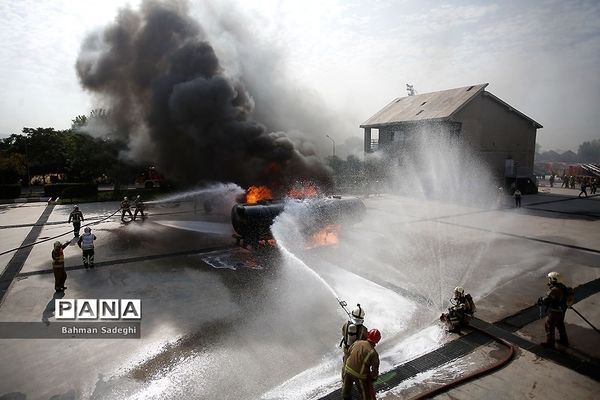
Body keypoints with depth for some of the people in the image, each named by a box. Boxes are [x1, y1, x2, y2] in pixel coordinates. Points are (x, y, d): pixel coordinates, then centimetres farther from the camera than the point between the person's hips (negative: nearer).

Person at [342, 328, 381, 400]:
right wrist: (373, 377, 5)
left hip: (348, 369, 5)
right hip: (360, 376, -5)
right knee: (367, 394, 19)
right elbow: (375, 369, -15)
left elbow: (348, 353, 7)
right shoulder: (373, 353, -22)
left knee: (347, 386, 33)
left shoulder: (357, 342, -8)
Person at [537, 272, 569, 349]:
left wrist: (540, 300, -5)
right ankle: (564, 340, 44)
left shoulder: (555, 290, -33)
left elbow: (546, 299, -26)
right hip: (562, 310, 9)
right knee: (560, 325, 27)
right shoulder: (562, 286, -3)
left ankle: (550, 343, 21)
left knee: (549, 326, 8)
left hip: (554, 312, -9)